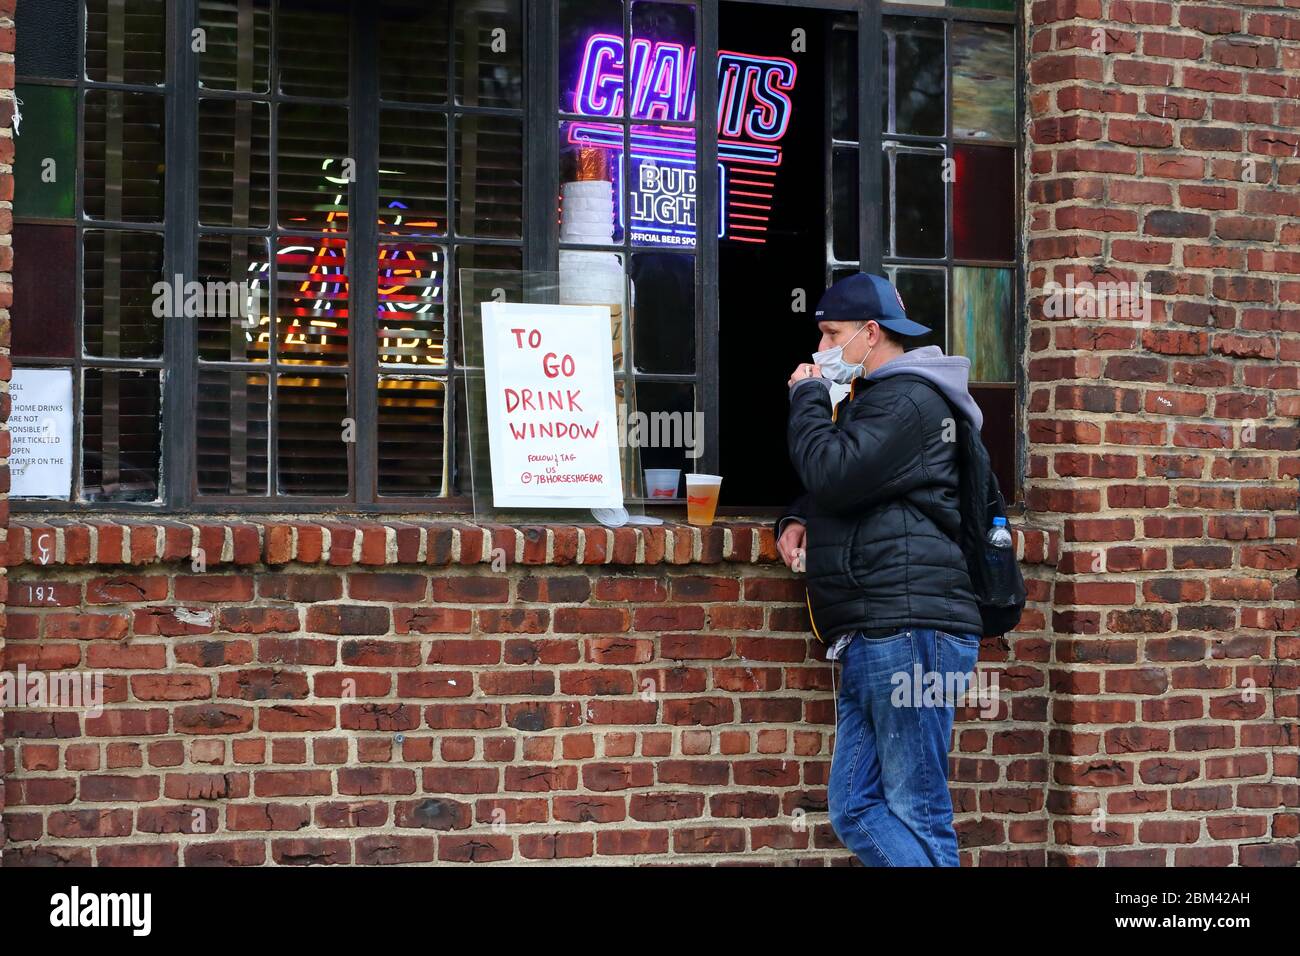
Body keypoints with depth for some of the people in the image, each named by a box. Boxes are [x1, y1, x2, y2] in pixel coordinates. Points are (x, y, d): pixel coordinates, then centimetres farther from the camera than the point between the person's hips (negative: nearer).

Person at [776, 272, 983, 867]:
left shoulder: (906, 399, -6)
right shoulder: (874, 398, 27)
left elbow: (832, 475, -18)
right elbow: (830, 488, 37)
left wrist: (808, 396, -1)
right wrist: (797, 520, 13)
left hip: (907, 630, -11)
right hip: (872, 640, 11)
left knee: (917, 814, -11)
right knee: (855, 811, 4)